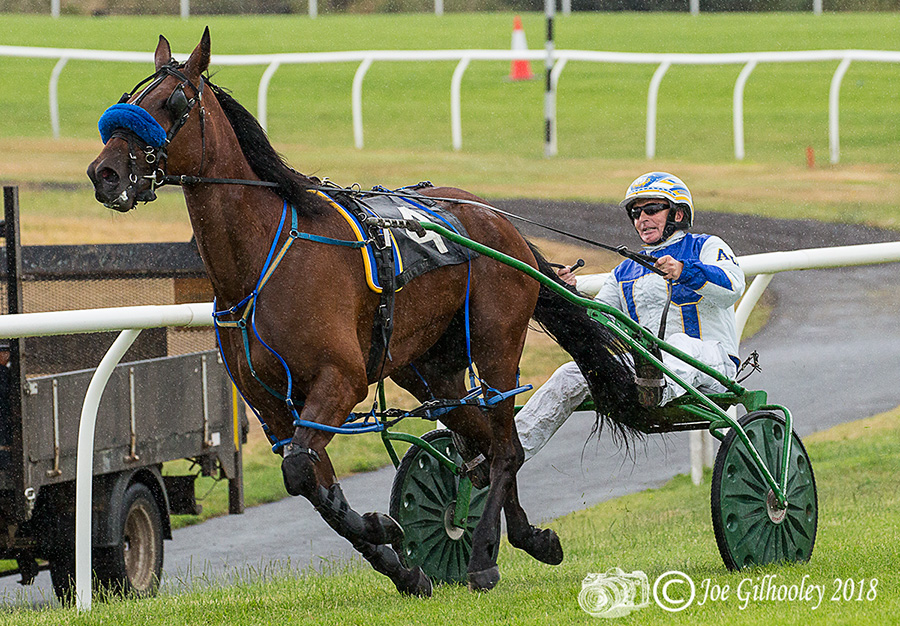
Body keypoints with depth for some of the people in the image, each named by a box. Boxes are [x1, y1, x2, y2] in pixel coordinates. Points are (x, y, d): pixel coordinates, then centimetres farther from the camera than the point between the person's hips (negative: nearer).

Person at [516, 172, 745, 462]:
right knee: (573, 374, -16)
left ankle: (661, 389, -73)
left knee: (680, 342, -40)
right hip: (643, 359, 5)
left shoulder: (705, 247, 11)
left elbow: (732, 286, -12)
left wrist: (684, 271, -29)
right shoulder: (626, 272, 27)